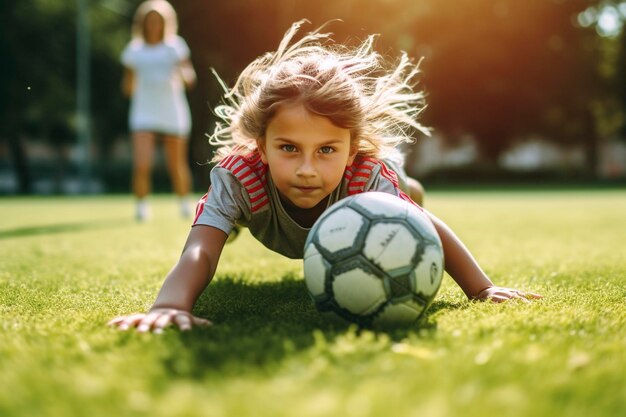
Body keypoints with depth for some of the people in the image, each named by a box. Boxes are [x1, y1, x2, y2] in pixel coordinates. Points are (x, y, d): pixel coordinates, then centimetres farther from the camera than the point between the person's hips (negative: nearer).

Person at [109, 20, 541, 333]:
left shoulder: (368, 174, -46)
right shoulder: (238, 175, -49)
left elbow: (427, 229, -33)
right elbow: (199, 253, -61)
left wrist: (483, 289, -42)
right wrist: (170, 305, -82)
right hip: (260, 201, 0)